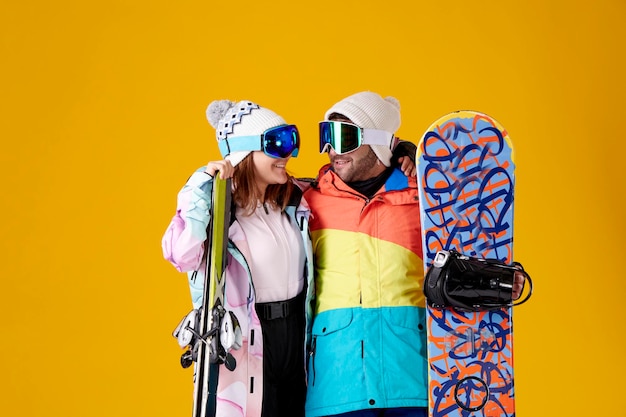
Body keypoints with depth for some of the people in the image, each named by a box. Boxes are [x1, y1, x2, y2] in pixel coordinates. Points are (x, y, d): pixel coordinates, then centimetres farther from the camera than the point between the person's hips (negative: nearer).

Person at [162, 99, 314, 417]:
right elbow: (182, 256, -29)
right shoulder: (216, 206, -14)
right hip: (245, 342, -6)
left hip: (296, 339, 6)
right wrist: (203, 186, -28)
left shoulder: (294, 200, 6)